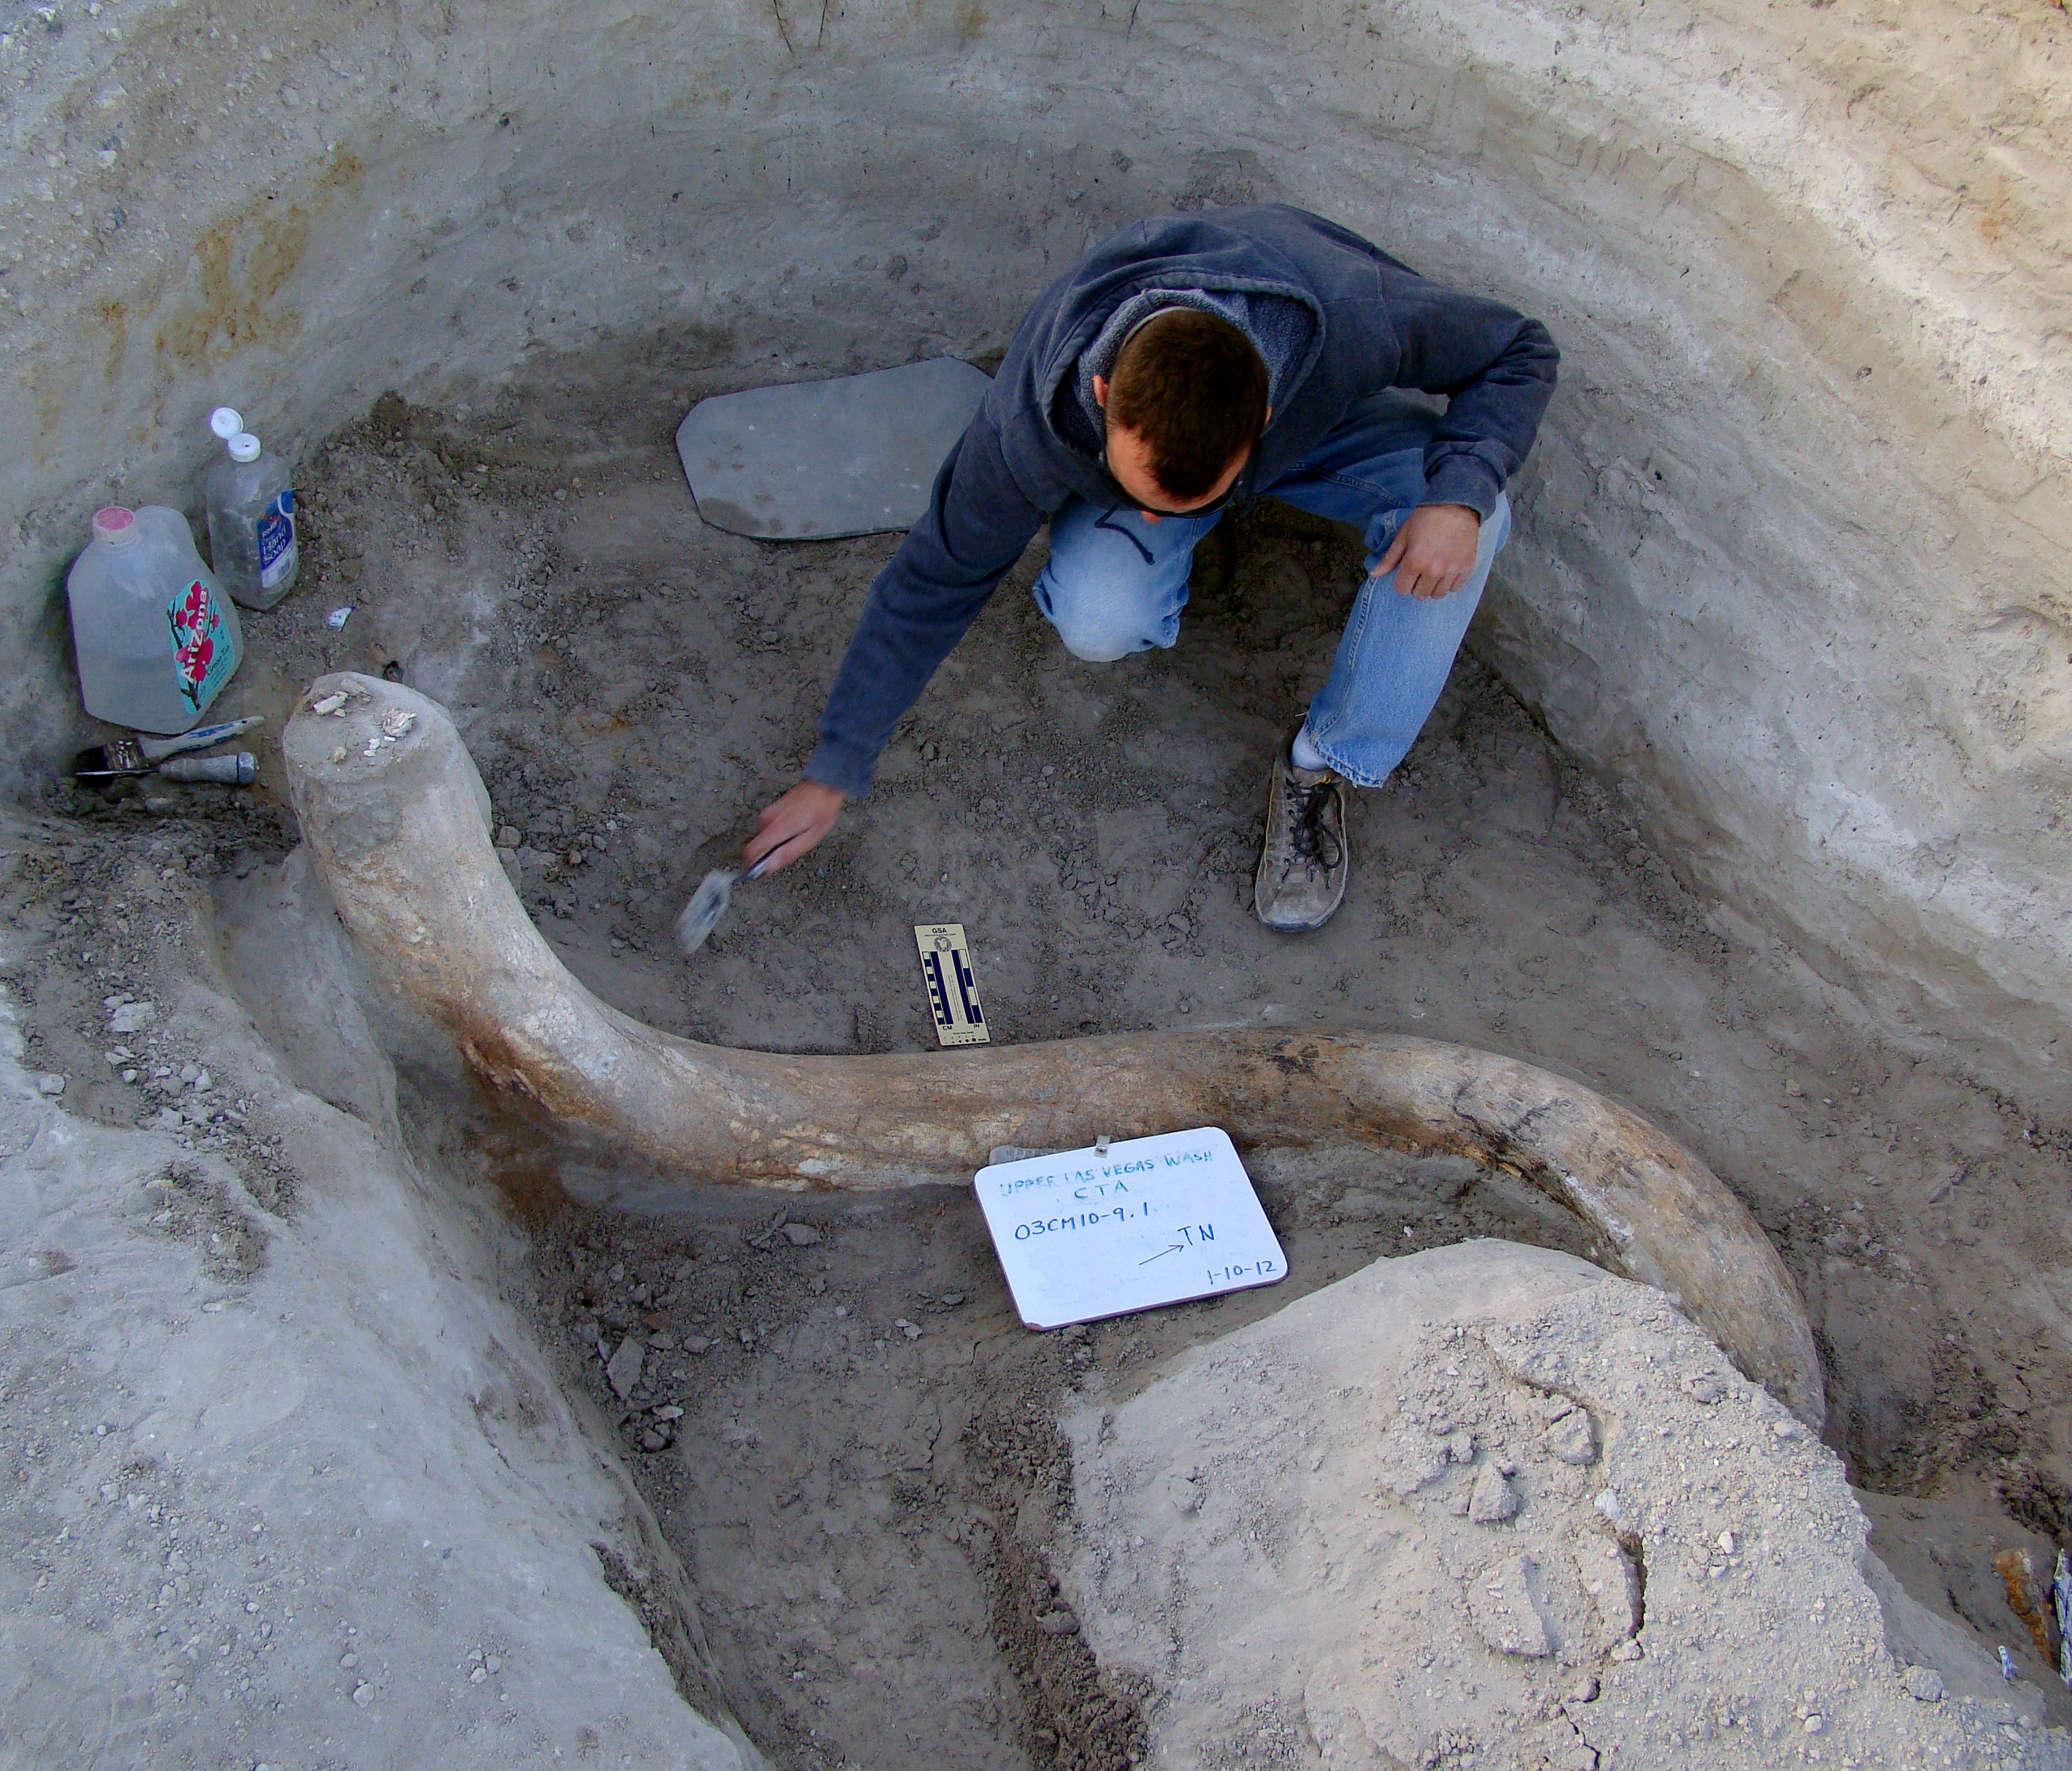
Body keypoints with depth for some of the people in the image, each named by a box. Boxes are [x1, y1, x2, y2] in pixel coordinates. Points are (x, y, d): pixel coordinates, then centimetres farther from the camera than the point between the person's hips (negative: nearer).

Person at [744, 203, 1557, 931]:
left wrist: (1458, 495, -41)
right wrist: (833, 774, -22)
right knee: (1095, 621, -31)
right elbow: (934, 582, -24)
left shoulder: (1354, 316, -41)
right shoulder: (1029, 422, -38)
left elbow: (1520, 353, -21)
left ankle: (1323, 769, -14)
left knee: (1468, 516, -30)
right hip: (1132, 426, 0)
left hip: (1319, 419, 1)